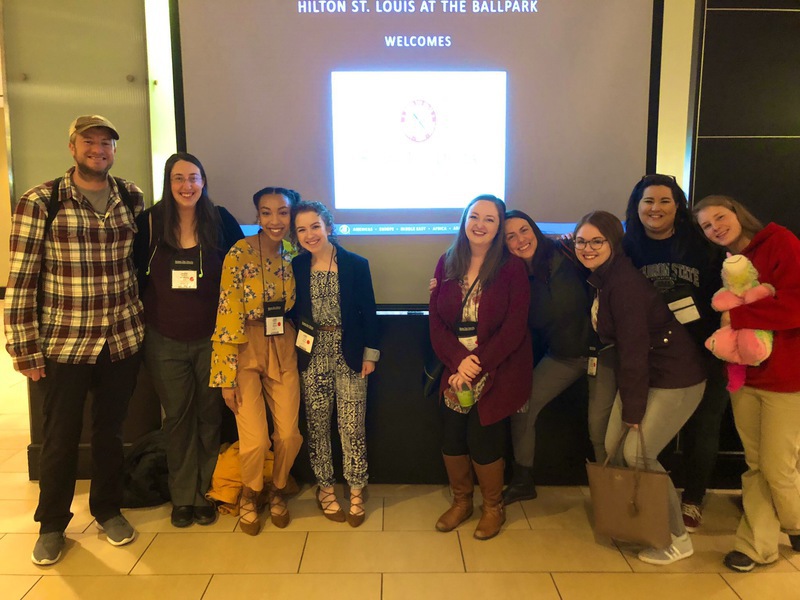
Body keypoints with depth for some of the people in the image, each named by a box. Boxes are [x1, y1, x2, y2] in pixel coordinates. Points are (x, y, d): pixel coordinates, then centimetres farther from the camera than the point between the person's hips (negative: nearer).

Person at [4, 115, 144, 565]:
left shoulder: (132, 199, 3)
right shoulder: (40, 203, -8)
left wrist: (147, 320, 13)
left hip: (124, 341, 3)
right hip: (63, 343, -2)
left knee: (111, 431, 16)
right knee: (60, 438, 11)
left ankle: (108, 509, 36)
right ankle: (52, 525, 32)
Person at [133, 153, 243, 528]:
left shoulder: (220, 221, -3)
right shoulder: (149, 223, -4)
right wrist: (143, 313, 1)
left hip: (211, 338, 0)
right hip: (165, 341, 0)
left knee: (209, 415, 9)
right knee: (177, 417, 10)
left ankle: (204, 493, 25)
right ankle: (182, 498, 24)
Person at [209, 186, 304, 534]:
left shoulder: (294, 255, 2)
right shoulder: (239, 254, -13)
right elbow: (228, 316, -14)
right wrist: (228, 377, -15)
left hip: (283, 351, 4)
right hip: (246, 351, -4)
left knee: (289, 435, 0)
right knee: (255, 441, -9)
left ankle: (277, 490, 31)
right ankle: (250, 495, 24)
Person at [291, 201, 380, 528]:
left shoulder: (356, 264, -4)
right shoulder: (296, 267, 2)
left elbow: (368, 312, -1)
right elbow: (291, 311, 8)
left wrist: (370, 354, -2)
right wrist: (294, 349, 1)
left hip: (349, 356, -2)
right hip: (312, 357, 2)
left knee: (353, 427, 2)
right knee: (317, 426, 10)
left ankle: (356, 492, 18)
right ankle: (325, 488, 27)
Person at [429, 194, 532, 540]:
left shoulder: (512, 268, -8)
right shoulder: (447, 264, 3)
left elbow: (513, 328, -13)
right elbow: (436, 320, -1)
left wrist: (478, 365, -18)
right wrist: (458, 361, -16)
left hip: (497, 372, -3)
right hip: (456, 369, 4)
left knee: (482, 441, -2)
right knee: (451, 438, 4)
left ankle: (494, 507, 26)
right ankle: (461, 502, 32)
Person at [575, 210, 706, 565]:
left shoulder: (624, 282, -22)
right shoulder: (603, 279, 5)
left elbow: (634, 347, -22)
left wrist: (633, 409, -18)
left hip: (676, 379, -8)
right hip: (644, 373, 8)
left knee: (637, 453, -7)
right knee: (613, 447, 5)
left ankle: (677, 539, 12)